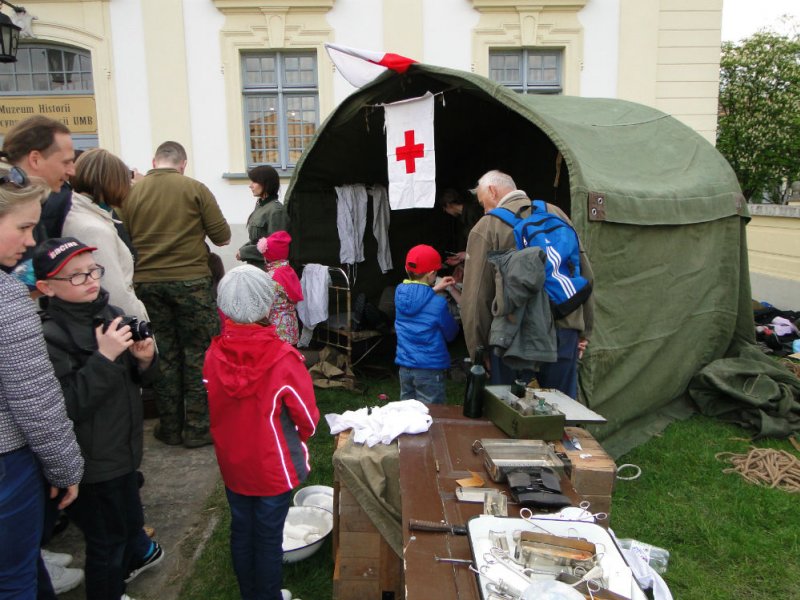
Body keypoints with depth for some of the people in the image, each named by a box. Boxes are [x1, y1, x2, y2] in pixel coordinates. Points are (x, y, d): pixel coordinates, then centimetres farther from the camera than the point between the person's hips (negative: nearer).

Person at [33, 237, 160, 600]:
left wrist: (145, 359, -10)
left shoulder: (111, 315, 0)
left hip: (123, 451, 7)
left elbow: (140, 381, 11)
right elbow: (67, 408, -26)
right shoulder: (49, 336, -19)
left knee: (131, 527, 23)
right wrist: (104, 358, -29)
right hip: (91, 465, -7)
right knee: (106, 542, 11)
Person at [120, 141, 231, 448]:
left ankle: (170, 428, 21)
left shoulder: (132, 193, 1)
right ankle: (198, 428, 12)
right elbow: (223, 236, -5)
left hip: (146, 282, 3)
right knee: (198, 354, 7)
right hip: (191, 281, -3)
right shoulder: (195, 189, -5)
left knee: (164, 356, 12)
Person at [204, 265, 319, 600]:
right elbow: (307, 418, -15)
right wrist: (299, 440, 7)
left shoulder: (213, 355, -15)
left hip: (232, 464, 4)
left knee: (241, 531, 22)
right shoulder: (283, 359, -26)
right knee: (269, 537, 14)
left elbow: (214, 409, 0)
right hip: (274, 467, -4)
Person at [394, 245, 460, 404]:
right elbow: (451, 334, -2)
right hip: (430, 370, -5)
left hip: (404, 366, 6)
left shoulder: (400, 291, -4)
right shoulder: (438, 303, -18)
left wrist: (435, 289, 14)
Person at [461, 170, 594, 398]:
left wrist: (477, 349, 1)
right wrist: (584, 331, 17)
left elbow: (475, 296, -7)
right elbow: (585, 274, 12)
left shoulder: (487, 227, -4)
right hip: (565, 332, 4)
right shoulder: (556, 214, 10)